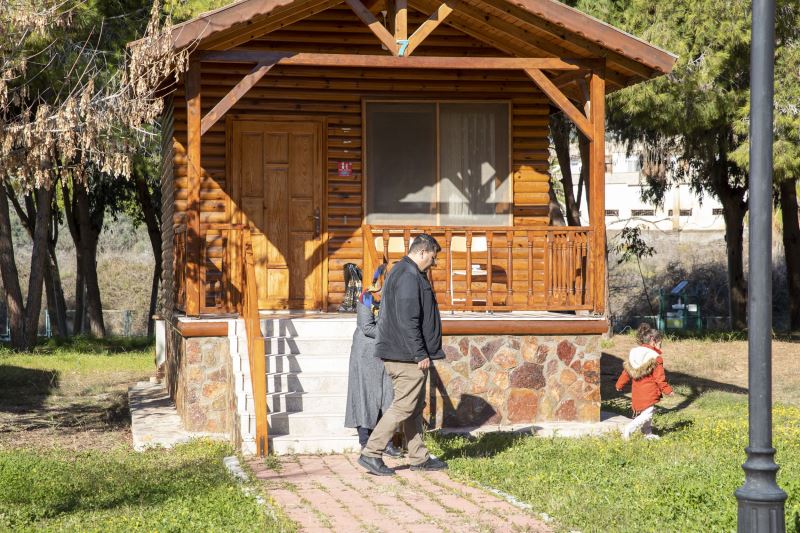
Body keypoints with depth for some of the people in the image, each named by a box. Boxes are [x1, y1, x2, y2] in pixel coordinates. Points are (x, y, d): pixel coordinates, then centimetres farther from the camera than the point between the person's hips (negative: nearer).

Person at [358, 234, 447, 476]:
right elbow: (408, 321, -23)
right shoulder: (409, 276, -16)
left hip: (407, 356, 11)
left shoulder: (401, 272, 19)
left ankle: (419, 457, 20)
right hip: (407, 356, -11)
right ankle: (371, 454, -5)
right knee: (404, 406, -7)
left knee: (415, 407, 14)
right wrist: (420, 354, -20)